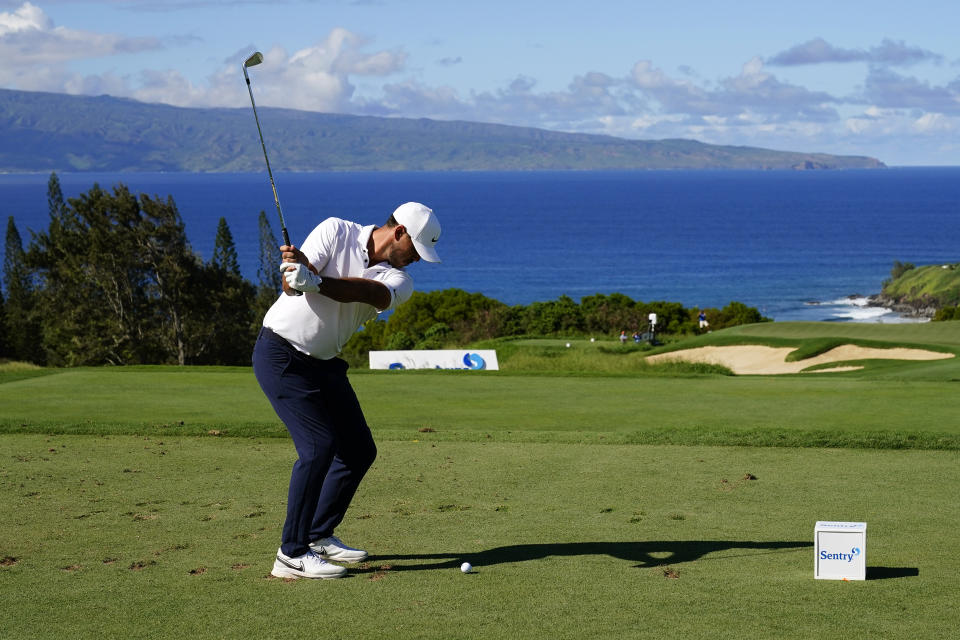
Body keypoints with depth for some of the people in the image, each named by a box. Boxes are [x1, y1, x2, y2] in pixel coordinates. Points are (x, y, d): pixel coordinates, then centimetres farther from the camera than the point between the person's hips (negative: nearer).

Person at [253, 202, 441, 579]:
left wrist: (315, 281, -45)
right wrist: (295, 272, -44)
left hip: (324, 364, 7)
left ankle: (320, 535, 25)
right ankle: (292, 554, -14)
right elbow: (290, 284, -20)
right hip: (281, 354, -7)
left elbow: (366, 291, -27)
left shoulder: (398, 280, -3)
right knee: (319, 445, -17)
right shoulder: (336, 232, -11)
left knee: (359, 449, 8)